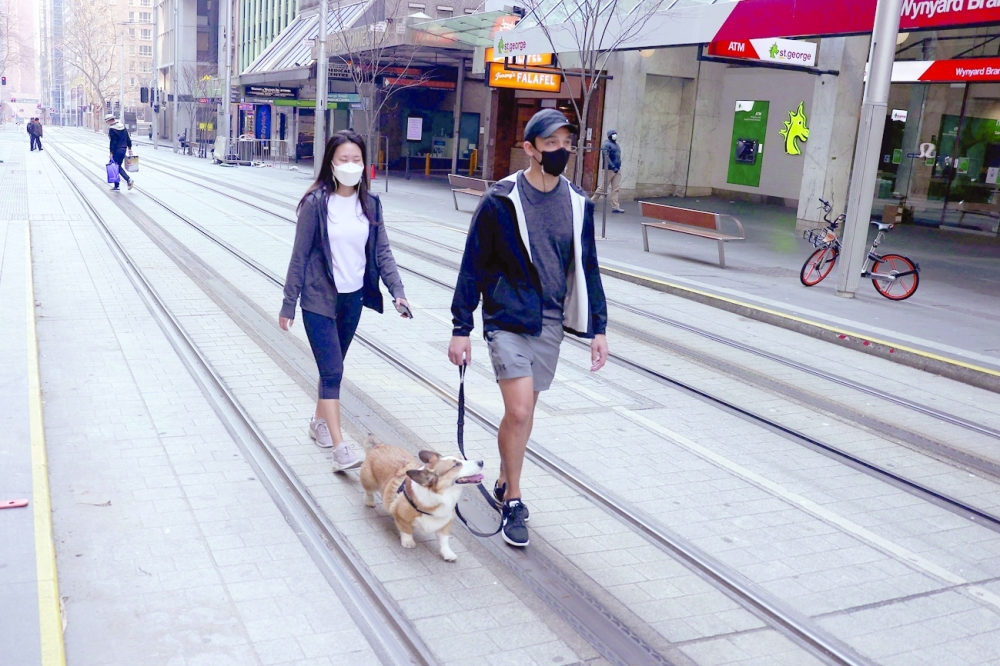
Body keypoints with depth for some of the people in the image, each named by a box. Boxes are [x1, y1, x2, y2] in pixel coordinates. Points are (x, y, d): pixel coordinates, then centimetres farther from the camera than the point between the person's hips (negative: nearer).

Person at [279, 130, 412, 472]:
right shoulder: (316, 203, -12)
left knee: (333, 366, 18)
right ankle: (340, 450, -9)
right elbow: (300, 255, -8)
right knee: (332, 371, -8)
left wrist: (397, 291, -7)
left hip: (353, 298, 5)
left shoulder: (369, 203, 2)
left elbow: (382, 251, 5)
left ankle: (319, 422, 39)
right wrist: (288, 304, -6)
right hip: (319, 299, -5)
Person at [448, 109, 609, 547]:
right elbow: (473, 268, -6)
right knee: (520, 412, -11)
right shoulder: (501, 202, -10)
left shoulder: (577, 204, 3)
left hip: (550, 325, 4)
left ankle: (505, 482, 34)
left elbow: (587, 269, 10)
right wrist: (461, 329, -7)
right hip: (508, 321, -4)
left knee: (523, 411, 13)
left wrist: (598, 328, 8)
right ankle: (513, 503, 7)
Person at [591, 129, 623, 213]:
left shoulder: (616, 145, 18)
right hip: (609, 169, -8)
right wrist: (613, 167, -25)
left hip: (617, 169, 8)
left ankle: (615, 207, 1)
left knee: (616, 189, 2)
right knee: (603, 188, -1)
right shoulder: (607, 144, -9)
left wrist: (618, 167, 16)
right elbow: (606, 158, -19)